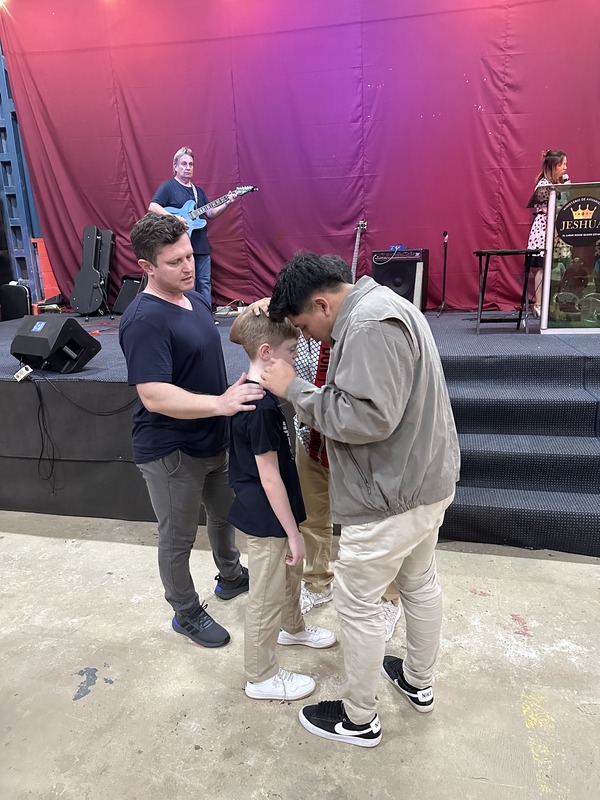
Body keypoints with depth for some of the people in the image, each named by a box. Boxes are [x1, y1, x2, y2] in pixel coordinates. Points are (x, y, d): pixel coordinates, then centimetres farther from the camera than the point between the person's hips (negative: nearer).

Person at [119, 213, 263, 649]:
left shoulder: (194, 298, 4)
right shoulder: (145, 320, -25)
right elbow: (154, 396, -32)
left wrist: (231, 393, 15)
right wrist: (220, 404, -41)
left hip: (214, 439, 9)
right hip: (171, 451, -8)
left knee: (225, 512, 26)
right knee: (178, 537, 12)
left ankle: (231, 577, 52)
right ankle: (187, 613, 35)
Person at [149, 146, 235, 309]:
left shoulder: (198, 191, 20)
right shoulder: (168, 186, -1)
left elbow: (210, 213, 15)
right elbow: (153, 207, -12)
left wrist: (226, 204, 0)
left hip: (201, 245, 7)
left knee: (204, 283, 7)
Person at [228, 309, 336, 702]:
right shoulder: (263, 408, -29)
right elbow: (270, 478, -25)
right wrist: (293, 533, -17)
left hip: (268, 511, 10)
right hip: (268, 517, -10)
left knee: (291, 571, 29)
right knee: (268, 596, 8)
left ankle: (292, 627, 55)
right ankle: (261, 677, 29)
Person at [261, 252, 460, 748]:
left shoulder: (369, 326, -24)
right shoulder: (382, 306, 10)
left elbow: (368, 418, -30)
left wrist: (295, 389, -21)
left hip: (392, 497, -11)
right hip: (428, 480, 11)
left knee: (358, 604, 8)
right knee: (420, 582, 25)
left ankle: (359, 719, 30)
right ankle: (419, 682, 48)